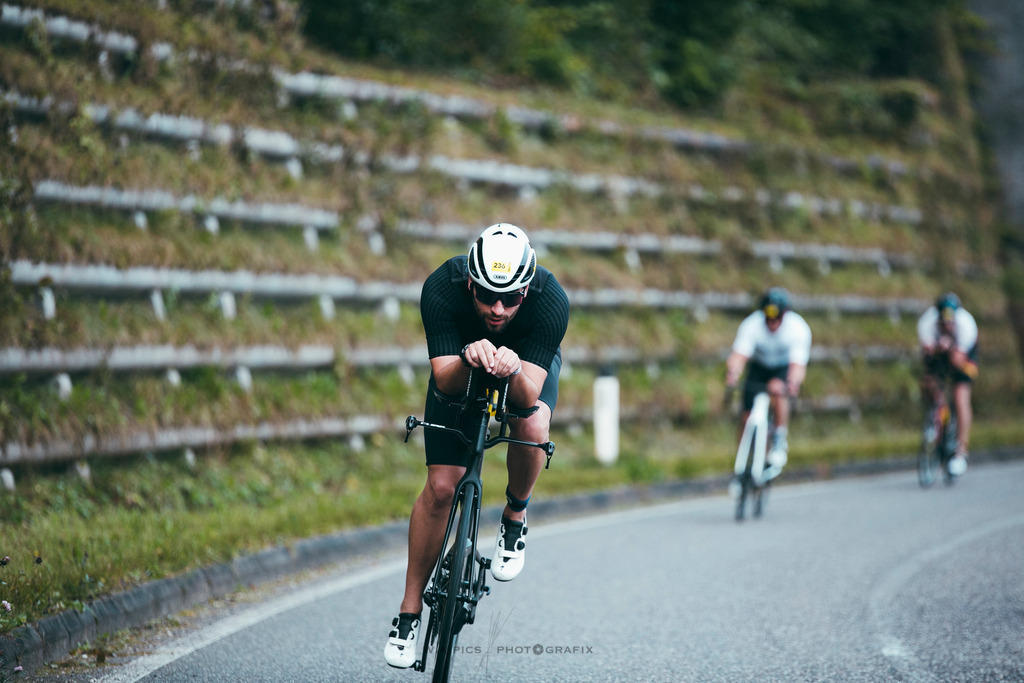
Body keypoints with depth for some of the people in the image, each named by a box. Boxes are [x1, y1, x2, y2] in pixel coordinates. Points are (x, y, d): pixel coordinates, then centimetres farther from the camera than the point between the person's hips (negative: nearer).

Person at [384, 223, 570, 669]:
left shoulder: (551, 301, -37)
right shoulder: (441, 288, -36)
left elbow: (529, 395, -41)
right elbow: (444, 381, -37)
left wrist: (513, 369, -63)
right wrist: (469, 359, -58)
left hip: (529, 366, 0)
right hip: (460, 367, 1)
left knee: (532, 428, -34)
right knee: (441, 486, -11)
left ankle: (515, 519, -3)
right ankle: (409, 611, 4)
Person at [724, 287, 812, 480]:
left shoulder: (798, 328, -30)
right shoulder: (751, 325, -29)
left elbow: (798, 364, -38)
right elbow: (738, 355, -39)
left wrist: (794, 383, -59)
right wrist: (732, 372, -61)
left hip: (785, 368, -2)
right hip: (759, 367, 2)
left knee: (776, 388, -34)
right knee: (748, 415, -7)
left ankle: (780, 441, -18)